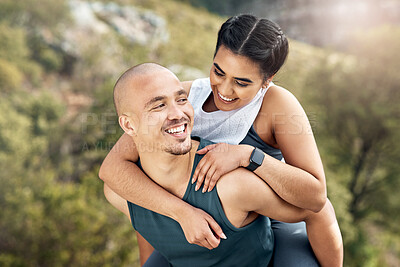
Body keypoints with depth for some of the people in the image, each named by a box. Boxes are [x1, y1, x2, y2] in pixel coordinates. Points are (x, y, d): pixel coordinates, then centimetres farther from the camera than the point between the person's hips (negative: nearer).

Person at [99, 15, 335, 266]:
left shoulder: (279, 103, -26)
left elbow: (316, 196, -31)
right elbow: (112, 167, -27)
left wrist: (246, 154, -43)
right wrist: (183, 212, -37)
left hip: (275, 222, -3)